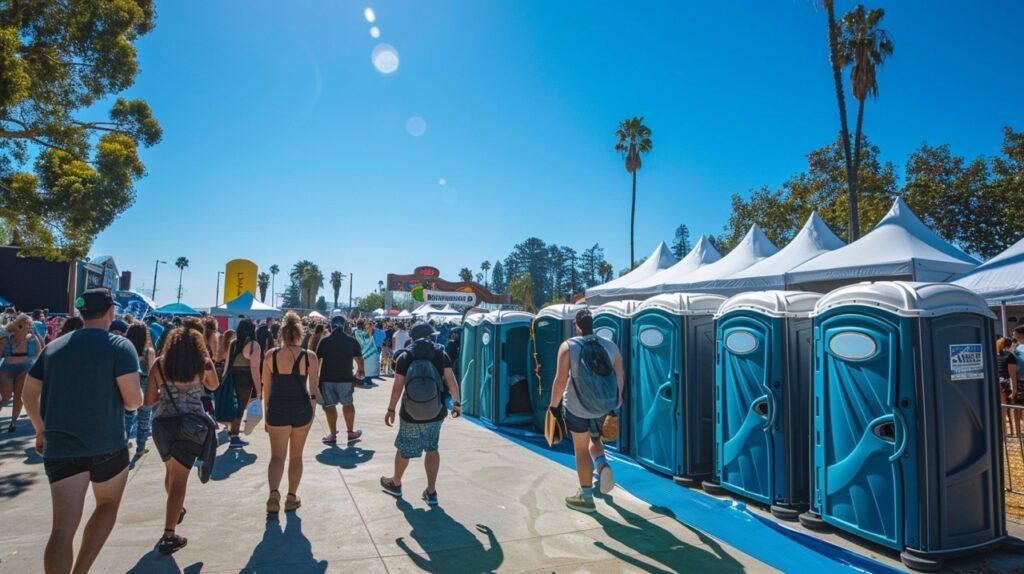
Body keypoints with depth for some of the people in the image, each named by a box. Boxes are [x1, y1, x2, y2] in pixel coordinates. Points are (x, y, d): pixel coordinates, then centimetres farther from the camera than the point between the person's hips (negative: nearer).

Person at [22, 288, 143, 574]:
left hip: (60, 446, 3)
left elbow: (29, 394, 15)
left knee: (63, 528, 0)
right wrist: (136, 397, 7)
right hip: (107, 445, -3)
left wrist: (41, 430, 27)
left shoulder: (54, 346, 8)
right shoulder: (120, 346, -9)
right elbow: (133, 401, -16)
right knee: (108, 505, 22)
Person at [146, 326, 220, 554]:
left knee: (171, 470, 25)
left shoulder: (160, 365, 2)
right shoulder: (203, 363, -2)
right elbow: (213, 386, 16)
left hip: (164, 423, 3)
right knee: (179, 478, -1)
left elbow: (149, 400, 4)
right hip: (190, 424, -3)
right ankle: (168, 535, -5)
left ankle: (176, 510, 45)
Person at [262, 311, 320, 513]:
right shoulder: (309, 357, -7)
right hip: (301, 410, 0)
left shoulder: (270, 355, -3)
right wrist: (311, 412, 7)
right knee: (296, 456, 16)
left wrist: (266, 415, 11)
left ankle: (274, 493, -14)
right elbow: (313, 391, -6)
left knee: (277, 455, 9)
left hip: (276, 409, 0)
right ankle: (292, 497, 27)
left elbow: (267, 388, 2)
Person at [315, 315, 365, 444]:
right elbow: (359, 360, 3)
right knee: (348, 404, 14)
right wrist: (360, 371, 23)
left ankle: (333, 435, 10)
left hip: (327, 378, -1)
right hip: (345, 378, 1)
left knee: (330, 405, 7)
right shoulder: (352, 340, 0)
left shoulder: (324, 341, -2)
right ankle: (351, 432, 23)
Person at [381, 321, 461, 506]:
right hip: (436, 412, 1)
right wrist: (456, 403, 2)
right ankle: (431, 492, 18)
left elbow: (397, 387, -7)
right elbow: (451, 380, -8)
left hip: (411, 414, -1)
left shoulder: (405, 357, -5)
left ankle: (395, 484, 39)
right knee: (432, 449, 17)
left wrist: (391, 409, 4)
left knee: (404, 449, 17)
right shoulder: (441, 354, -3)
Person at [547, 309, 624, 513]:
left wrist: (553, 406, -5)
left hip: (577, 406, -3)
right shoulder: (610, 345, 0)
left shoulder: (568, 346, -10)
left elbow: (560, 379, -15)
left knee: (581, 448, 9)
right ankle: (603, 465, -2)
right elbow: (619, 377, 4)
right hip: (604, 406, 4)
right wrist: (618, 398, 21)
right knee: (594, 439, 27)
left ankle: (586, 497, 15)